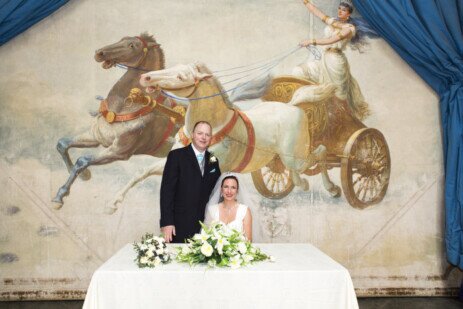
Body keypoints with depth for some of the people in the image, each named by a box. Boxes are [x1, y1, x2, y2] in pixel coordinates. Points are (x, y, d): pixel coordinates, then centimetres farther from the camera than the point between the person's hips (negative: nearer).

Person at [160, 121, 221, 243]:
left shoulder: (213, 161, 11)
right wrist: (166, 222, -14)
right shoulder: (176, 155, -3)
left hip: (204, 225, 4)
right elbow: (167, 189, -8)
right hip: (180, 225, -4)